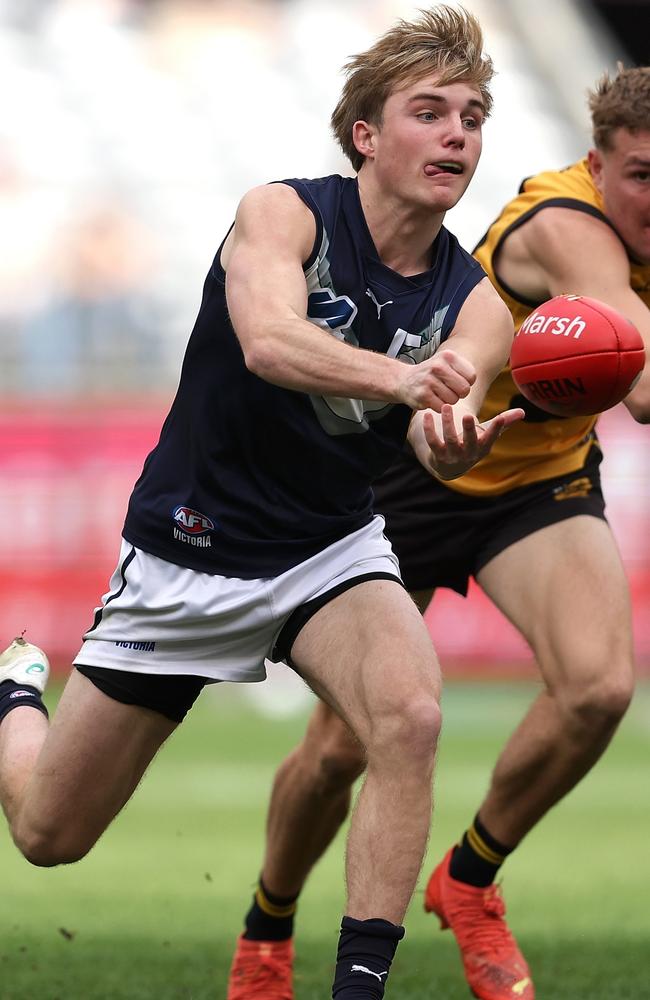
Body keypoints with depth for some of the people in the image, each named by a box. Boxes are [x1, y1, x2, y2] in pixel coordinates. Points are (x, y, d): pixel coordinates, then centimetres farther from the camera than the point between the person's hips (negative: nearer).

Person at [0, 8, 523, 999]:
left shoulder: (472, 303, -9)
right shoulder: (283, 214, -18)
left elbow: (438, 438, -28)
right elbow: (270, 339, -40)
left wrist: (454, 437, -53)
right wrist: (400, 375, -58)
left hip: (331, 548, 2)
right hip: (188, 556, -2)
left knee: (409, 715, -31)